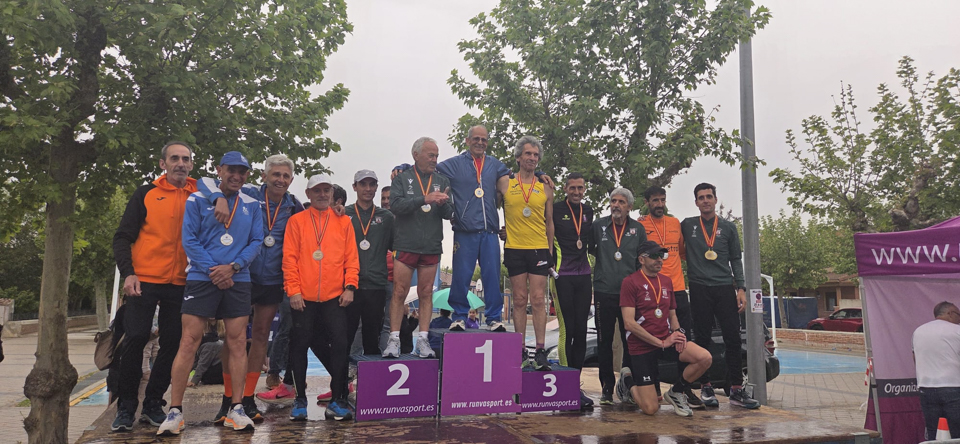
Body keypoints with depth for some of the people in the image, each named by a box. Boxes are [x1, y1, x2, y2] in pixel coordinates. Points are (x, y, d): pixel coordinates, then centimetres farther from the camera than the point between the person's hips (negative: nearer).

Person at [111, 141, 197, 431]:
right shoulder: (146, 195, 5)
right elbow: (123, 237, 3)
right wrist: (128, 273, -11)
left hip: (181, 284, 2)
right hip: (144, 281, -2)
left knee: (172, 344, 4)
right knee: (135, 340, -2)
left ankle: (153, 404, 19)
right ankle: (126, 408, 12)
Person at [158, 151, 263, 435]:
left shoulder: (252, 205, 9)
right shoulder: (198, 199, 3)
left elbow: (256, 241, 5)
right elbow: (189, 239, -3)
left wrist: (233, 267, -9)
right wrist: (212, 270, -12)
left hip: (238, 281, 2)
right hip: (201, 279, -2)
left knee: (237, 342, 2)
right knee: (188, 342, -5)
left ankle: (235, 410, 9)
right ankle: (175, 411, 3)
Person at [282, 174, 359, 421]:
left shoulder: (343, 222, 9)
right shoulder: (297, 221, 6)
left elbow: (351, 257, 6)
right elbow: (290, 258, 1)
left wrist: (350, 286, -5)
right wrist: (293, 290, -7)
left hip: (334, 296, 1)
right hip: (303, 297, 0)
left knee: (339, 344, -2)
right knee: (299, 345, 4)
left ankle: (337, 400, 9)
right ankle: (300, 399, 18)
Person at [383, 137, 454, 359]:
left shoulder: (442, 181, 12)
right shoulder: (402, 179, 5)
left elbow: (449, 214, 8)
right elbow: (395, 206, -10)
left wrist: (443, 204, -15)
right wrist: (424, 199, -19)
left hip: (431, 248, 2)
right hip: (406, 246, -2)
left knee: (426, 294, 5)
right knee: (399, 293, -3)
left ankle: (423, 340, 10)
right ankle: (394, 340, 3)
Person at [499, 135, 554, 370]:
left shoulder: (545, 189, 9)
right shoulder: (506, 185, 5)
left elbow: (549, 223, 14)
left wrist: (550, 252, 8)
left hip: (539, 249, 0)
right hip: (514, 249, 0)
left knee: (539, 300, -4)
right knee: (519, 300, 4)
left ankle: (540, 351, -2)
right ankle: (520, 351, 10)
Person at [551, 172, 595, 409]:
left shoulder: (588, 211, 14)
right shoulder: (556, 210, -3)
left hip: (583, 276, 5)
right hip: (562, 276, -5)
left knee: (581, 330, 6)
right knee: (567, 330, -7)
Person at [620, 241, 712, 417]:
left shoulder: (667, 281, 12)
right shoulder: (630, 282, -10)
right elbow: (629, 323, -16)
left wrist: (677, 332, -3)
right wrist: (661, 343, -17)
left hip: (667, 341, 6)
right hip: (642, 347, -6)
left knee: (705, 358, -21)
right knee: (650, 409, -9)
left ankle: (676, 393, 6)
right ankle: (629, 383, 26)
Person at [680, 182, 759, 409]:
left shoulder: (728, 227, 10)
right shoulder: (687, 225, 8)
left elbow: (736, 260, 10)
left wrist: (741, 288, 1)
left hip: (725, 288, 1)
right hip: (699, 289, -1)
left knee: (733, 337, -4)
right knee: (702, 339, 2)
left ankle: (736, 390, 2)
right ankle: (706, 387, 11)